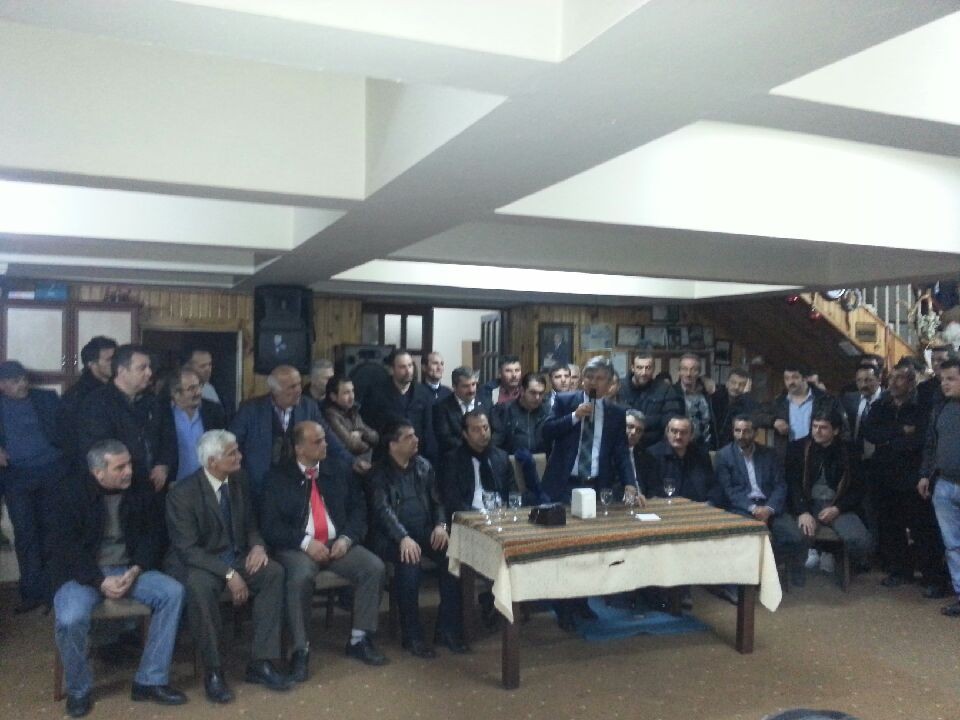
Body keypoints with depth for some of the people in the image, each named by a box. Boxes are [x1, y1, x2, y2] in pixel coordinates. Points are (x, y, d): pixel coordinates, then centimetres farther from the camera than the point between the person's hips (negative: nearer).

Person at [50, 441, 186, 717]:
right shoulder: (74, 492, -9)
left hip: (128, 569, 3)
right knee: (70, 620, -32)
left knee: (173, 592, -21)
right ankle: (78, 691, -2)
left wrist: (135, 570, -13)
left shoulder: (140, 491, 1)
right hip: (84, 573, -3)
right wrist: (100, 581, -20)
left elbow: (153, 536, 5)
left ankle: (150, 681, -10)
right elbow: (66, 546, -11)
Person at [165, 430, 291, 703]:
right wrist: (228, 574, -30)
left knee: (273, 571, -23)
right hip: (197, 563, -5)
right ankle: (213, 672, -20)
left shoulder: (239, 479, 0)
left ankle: (260, 663, -16)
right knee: (200, 586, -38)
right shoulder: (182, 494, -18)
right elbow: (187, 549, -21)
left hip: (236, 557, 5)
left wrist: (257, 545, -11)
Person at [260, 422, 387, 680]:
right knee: (301, 576, -35)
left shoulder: (339, 470, 9)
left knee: (374, 567, -20)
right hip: (298, 548, -4)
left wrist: (347, 538, -9)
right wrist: (305, 543, -19)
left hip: (337, 543, 4)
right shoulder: (278, 477, -2)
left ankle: (359, 640, -4)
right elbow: (271, 525, -7)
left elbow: (358, 509, 9)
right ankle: (300, 650, -17)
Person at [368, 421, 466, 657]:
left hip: (425, 530, 4)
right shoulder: (379, 472, -3)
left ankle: (447, 629, -13)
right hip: (393, 536, -4)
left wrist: (441, 525, -9)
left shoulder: (424, 465, 12)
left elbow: (437, 500, 13)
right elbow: (383, 509, -16)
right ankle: (411, 635, -20)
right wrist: (403, 537, -32)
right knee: (410, 561, -35)